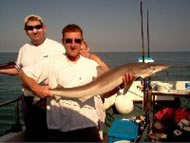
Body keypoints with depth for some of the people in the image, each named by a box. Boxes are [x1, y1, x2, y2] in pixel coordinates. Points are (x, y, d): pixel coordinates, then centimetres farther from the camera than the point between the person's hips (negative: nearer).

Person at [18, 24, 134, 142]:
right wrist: (36, 88, -13)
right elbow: (23, 73, 5)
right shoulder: (52, 63, 0)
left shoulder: (92, 65, -1)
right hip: (57, 128, 1)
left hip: (86, 126, -1)